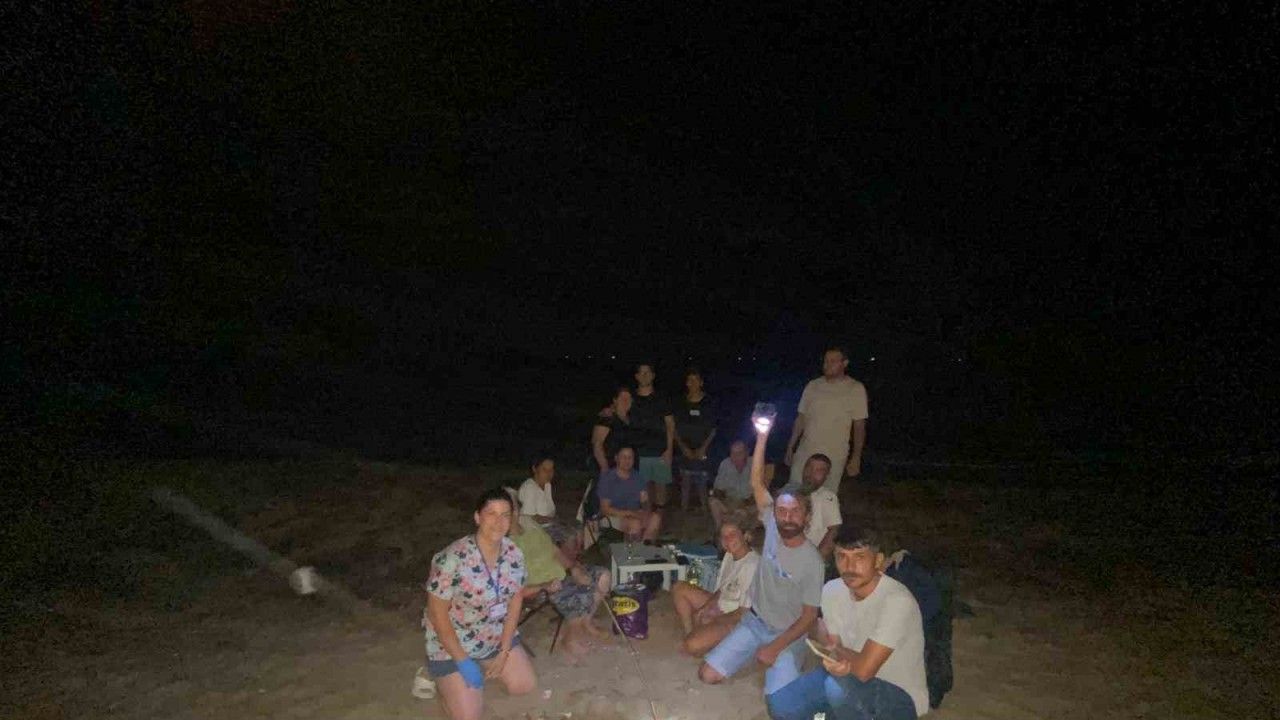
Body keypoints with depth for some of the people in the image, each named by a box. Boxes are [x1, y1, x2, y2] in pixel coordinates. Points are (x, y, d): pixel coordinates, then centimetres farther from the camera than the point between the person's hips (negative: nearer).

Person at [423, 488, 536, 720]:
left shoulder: (514, 553, -11)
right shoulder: (453, 558, -29)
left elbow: (515, 599, -1)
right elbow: (437, 613, -23)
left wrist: (504, 651, -5)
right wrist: (463, 661, -20)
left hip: (496, 637, 5)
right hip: (453, 643, -5)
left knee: (527, 686, 3)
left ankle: (485, 667, 27)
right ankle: (441, 675, 19)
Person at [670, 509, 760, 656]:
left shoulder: (751, 565, -28)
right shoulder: (730, 554, -1)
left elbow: (745, 612, -23)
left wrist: (711, 620, -13)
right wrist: (707, 606, -5)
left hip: (735, 620, -9)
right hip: (720, 605, 9)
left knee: (692, 646, -29)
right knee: (678, 588, 5)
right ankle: (690, 634, 3)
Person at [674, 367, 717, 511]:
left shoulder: (708, 403, 3)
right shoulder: (681, 404, 7)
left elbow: (713, 430, 3)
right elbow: (676, 430, 8)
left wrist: (703, 448, -8)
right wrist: (683, 447, -5)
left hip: (702, 451, -1)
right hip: (686, 451, 2)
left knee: (702, 484, -3)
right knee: (685, 483, 1)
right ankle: (683, 511, 7)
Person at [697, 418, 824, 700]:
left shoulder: (812, 560, -18)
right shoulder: (772, 527, -8)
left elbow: (809, 615, -13)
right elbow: (756, 482, -14)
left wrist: (775, 647, -20)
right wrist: (762, 437, -23)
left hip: (788, 635, -4)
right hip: (753, 622, 4)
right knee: (708, 675, -7)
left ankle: (776, 661, 11)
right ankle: (757, 655, 18)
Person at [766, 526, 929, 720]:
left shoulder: (897, 601, -31)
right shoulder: (832, 590, -9)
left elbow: (864, 669, -30)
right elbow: (833, 646, -1)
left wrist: (836, 650, -10)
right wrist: (839, 662, -25)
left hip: (900, 696, -6)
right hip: (852, 677, 6)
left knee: (838, 686, -33)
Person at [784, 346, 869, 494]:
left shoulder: (856, 389, -3)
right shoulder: (812, 386, 7)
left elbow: (859, 426, -2)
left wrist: (856, 459, -5)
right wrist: (790, 448, 9)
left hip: (834, 458, -3)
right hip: (805, 454, 3)